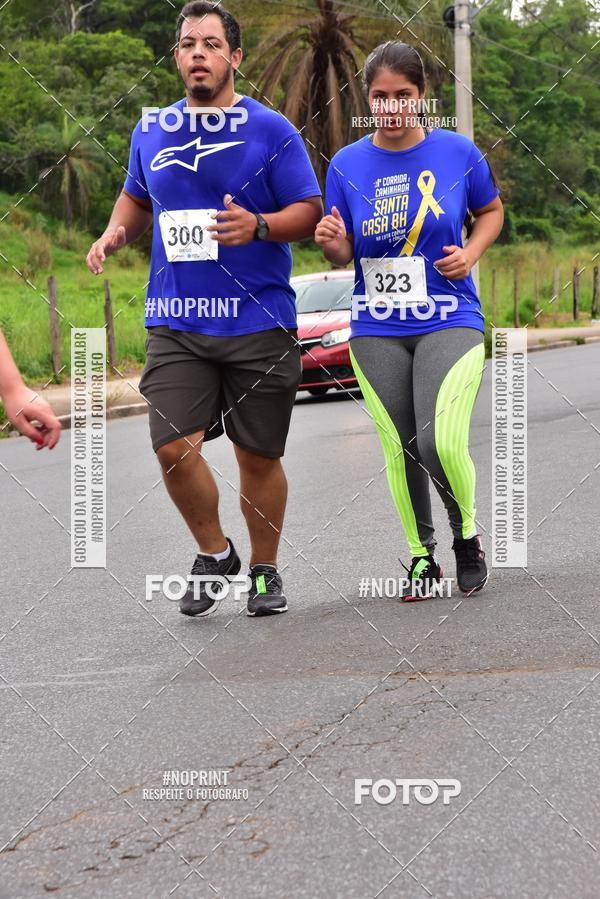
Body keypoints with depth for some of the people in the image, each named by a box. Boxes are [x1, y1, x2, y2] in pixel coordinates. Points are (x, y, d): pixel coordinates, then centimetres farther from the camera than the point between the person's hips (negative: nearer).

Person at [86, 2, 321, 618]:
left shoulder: (271, 131, -2)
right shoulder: (151, 133, 10)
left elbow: (310, 212, -2)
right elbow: (137, 197, 26)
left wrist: (258, 226, -21)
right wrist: (115, 233, 5)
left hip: (259, 322, -2)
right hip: (175, 323, 2)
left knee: (258, 455, 5)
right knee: (174, 447, -11)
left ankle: (264, 570, 26)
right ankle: (214, 553, 14)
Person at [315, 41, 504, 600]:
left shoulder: (458, 152, -3)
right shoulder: (347, 164, 0)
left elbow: (490, 210, 14)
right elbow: (344, 255, 5)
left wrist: (470, 254, -4)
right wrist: (332, 245, -18)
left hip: (449, 322, -2)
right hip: (376, 333, 2)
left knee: (441, 443, -18)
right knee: (400, 449, 5)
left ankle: (467, 534, 10)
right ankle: (423, 558, 24)